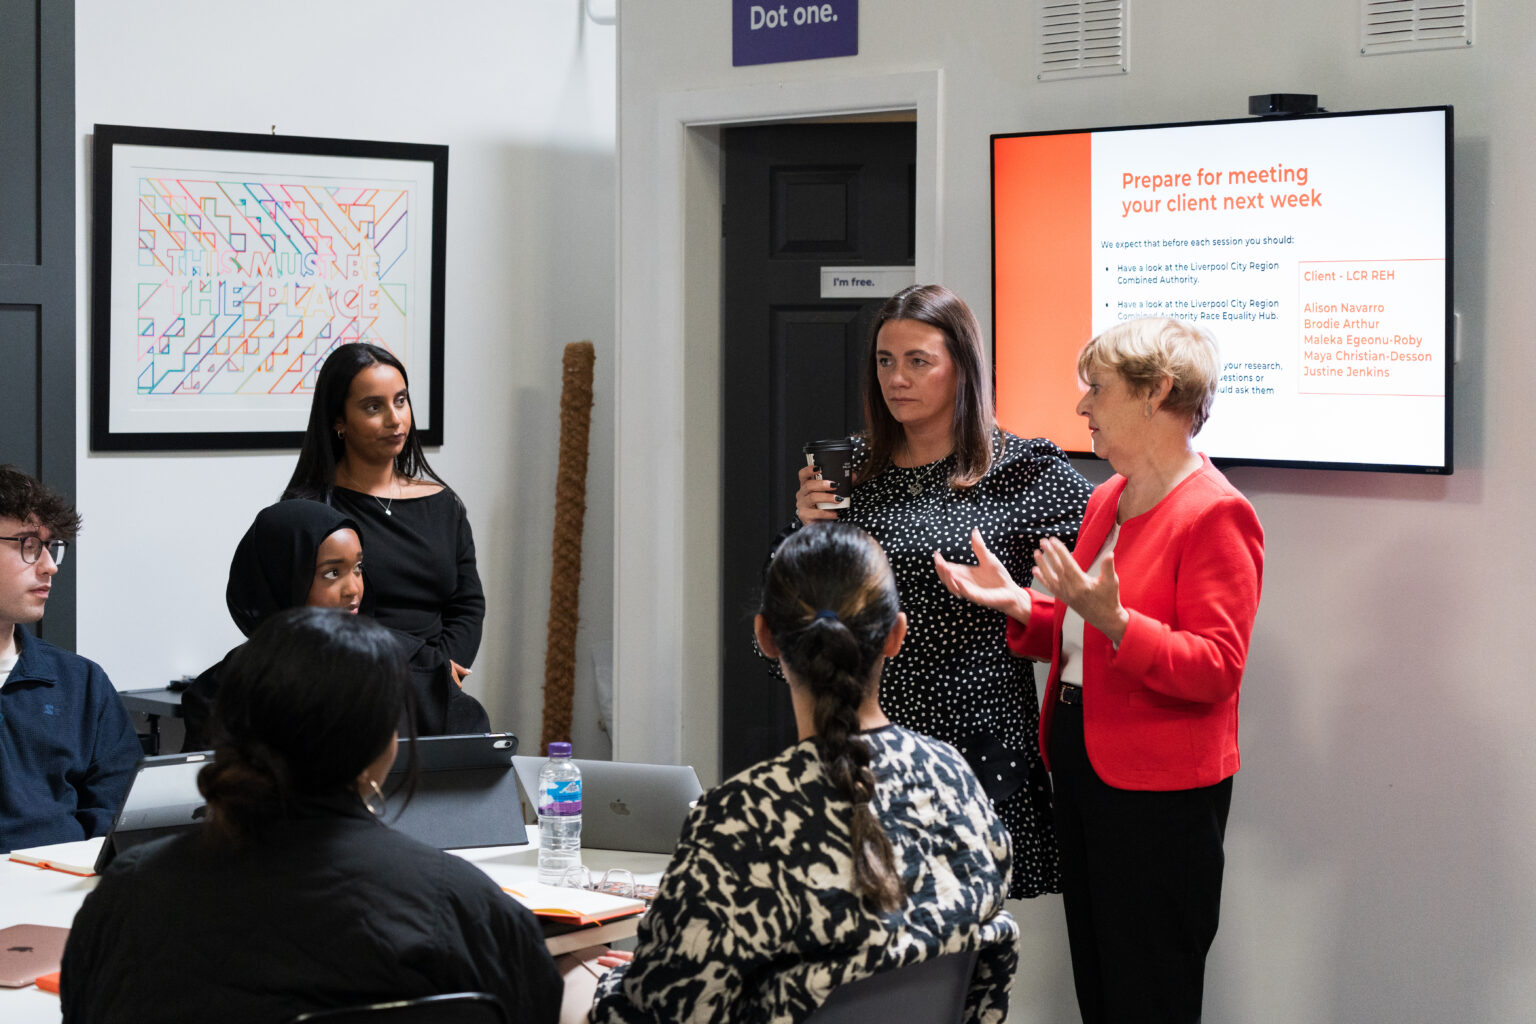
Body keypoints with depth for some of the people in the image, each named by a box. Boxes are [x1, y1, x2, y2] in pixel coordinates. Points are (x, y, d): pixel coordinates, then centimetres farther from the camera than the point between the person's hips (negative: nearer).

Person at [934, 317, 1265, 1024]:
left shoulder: (1215, 514, -14)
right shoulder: (1108, 498, 14)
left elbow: (1215, 669, -21)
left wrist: (1112, 620, -31)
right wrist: (1021, 607, 3)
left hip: (1158, 788, -9)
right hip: (1082, 765, 9)